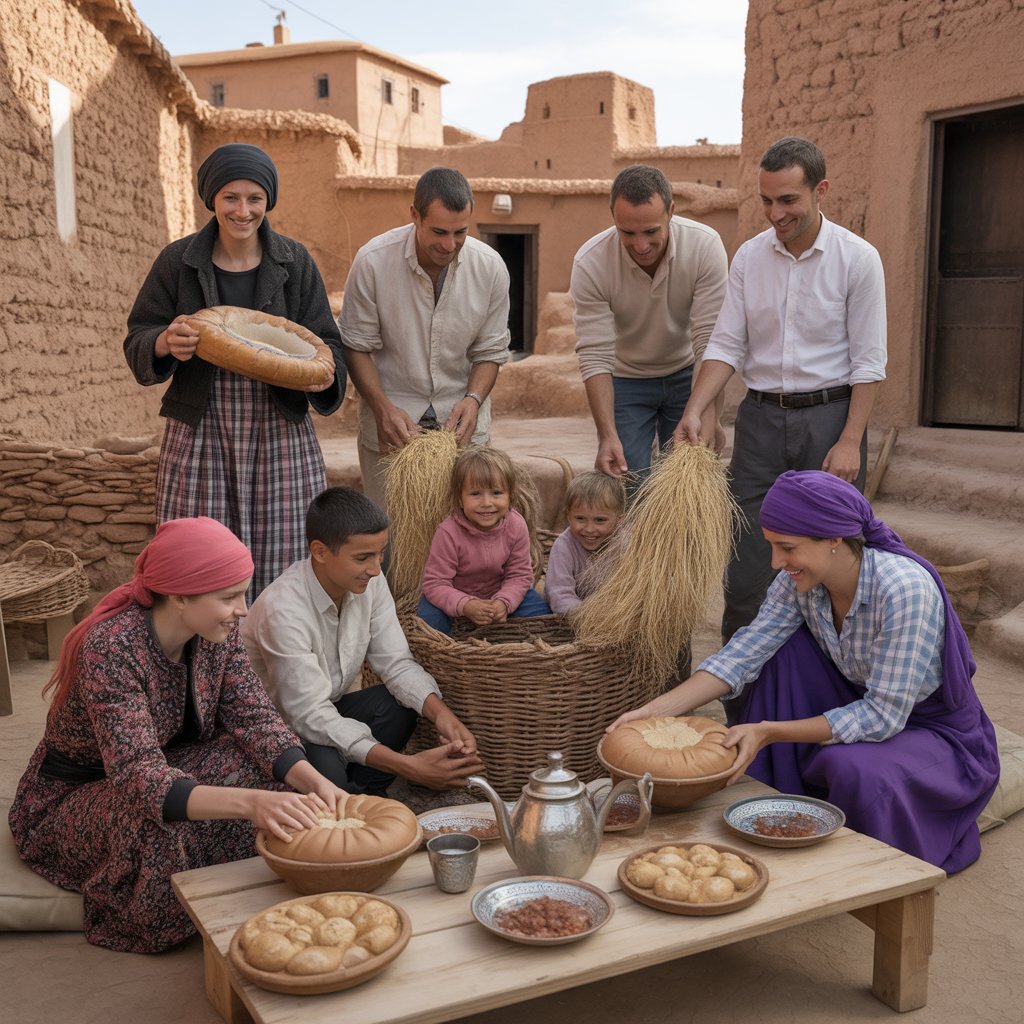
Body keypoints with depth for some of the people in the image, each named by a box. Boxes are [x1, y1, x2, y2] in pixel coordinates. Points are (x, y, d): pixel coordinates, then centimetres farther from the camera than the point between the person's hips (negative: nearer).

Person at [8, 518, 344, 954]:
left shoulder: (215, 631, -14)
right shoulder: (110, 650, -34)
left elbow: (254, 717, -14)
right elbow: (141, 780, -41)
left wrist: (313, 780, -33)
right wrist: (251, 803, -56)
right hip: (71, 797, -5)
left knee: (270, 770, -21)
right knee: (161, 827, -37)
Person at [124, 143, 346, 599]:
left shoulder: (295, 262, 4)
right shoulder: (178, 261, 3)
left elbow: (326, 340, 7)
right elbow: (136, 341, 6)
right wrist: (165, 343, -18)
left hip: (279, 431, 0)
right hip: (200, 430, 0)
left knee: (281, 559, 1)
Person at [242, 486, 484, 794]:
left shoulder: (370, 583, -11)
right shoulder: (282, 609, -31)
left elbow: (396, 663, -8)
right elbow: (310, 716, -33)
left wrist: (440, 712, -31)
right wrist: (408, 766, -40)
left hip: (332, 706, 6)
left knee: (402, 701, -21)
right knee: (324, 766, -36)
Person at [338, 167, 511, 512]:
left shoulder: (490, 267, -8)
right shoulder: (373, 261, -14)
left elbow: (491, 351, 2)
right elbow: (356, 347, -6)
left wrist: (473, 399, -15)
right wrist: (383, 408, -19)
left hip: (462, 422, 2)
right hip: (391, 421, -1)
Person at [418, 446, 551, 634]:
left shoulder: (517, 526, -19)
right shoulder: (448, 533, -29)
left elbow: (520, 574, -12)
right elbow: (435, 583, -27)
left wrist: (504, 602, -32)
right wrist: (466, 606, -43)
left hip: (500, 594, 3)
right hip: (457, 596, -3)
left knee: (541, 610, -11)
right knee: (429, 618, -28)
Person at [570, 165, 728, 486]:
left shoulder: (705, 246, -23)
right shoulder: (590, 263, -24)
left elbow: (710, 342, -22)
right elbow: (595, 357, -24)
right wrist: (607, 435, -33)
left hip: (687, 374, 1)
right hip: (625, 379, -1)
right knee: (625, 483, -6)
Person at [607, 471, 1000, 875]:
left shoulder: (904, 588, -32)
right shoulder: (799, 582, -12)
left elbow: (883, 716, -33)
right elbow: (742, 654, -14)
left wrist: (768, 731, -37)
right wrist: (655, 710, -26)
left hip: (938, 732, -6)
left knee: (853, 767, -35)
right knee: (784, 648, -11)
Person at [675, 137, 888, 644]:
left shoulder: (857, 258, -7)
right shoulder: (749, 257, 3)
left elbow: (868, 361, -7)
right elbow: (726, 346, 3)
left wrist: (850, 441, -12)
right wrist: (694, 410, -12)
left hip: (829, 415, -3)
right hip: (761, 416, 3)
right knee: (745, 552, 5)